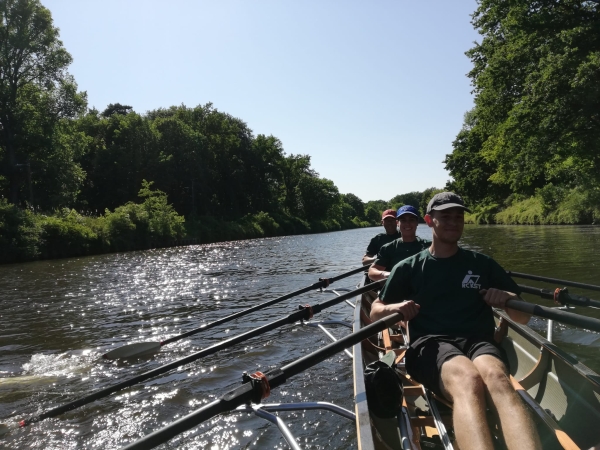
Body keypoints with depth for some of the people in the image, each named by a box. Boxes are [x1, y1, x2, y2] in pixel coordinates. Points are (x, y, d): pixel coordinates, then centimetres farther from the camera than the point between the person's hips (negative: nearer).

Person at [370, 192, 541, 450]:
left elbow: (523, 318, 20)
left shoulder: (483, 264, 18)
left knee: (496, 377, -37)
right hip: (430, 344, -2)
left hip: (478, 341, 2)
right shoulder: (409, 268, 14)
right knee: (468, 379, -39)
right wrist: (395, 309, -8)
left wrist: (508, 300, -4)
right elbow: (375, 312, 16)